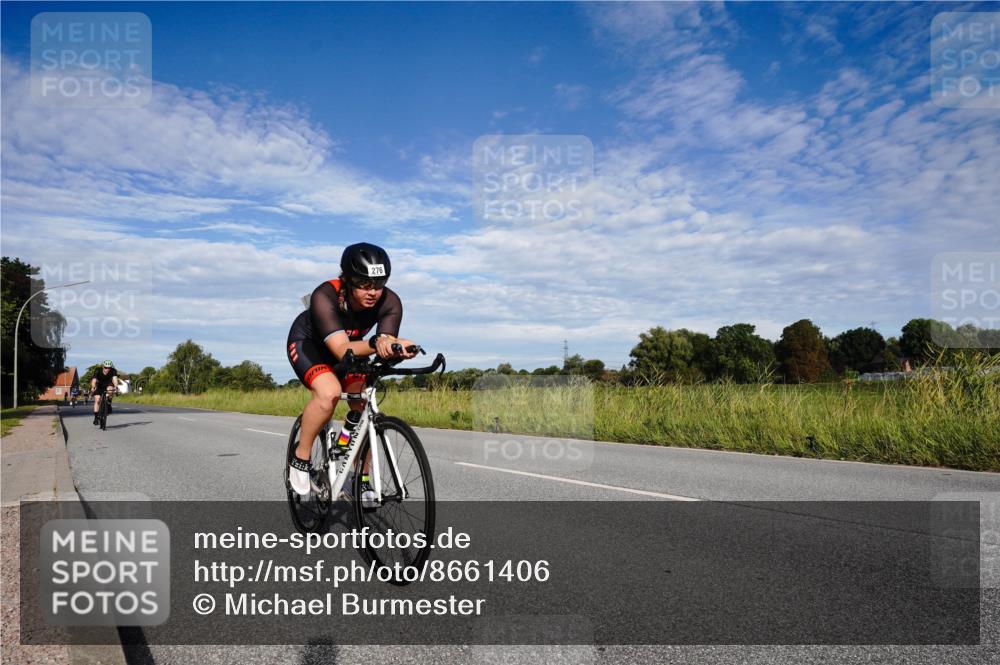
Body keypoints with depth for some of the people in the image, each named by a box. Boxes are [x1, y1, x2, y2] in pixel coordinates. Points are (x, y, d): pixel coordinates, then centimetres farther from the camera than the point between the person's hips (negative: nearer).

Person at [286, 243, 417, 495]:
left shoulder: (390, 302, -28)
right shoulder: (325, 297, -38)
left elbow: (388, 343, -38)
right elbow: (342, 350, -48)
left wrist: (391, 346, -63)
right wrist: (375, 343, -66)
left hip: (351, 346, 4)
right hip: (307, 343, -4)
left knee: (365, 408, -11)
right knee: (330, 392, -32)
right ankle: (300, 458, -9)